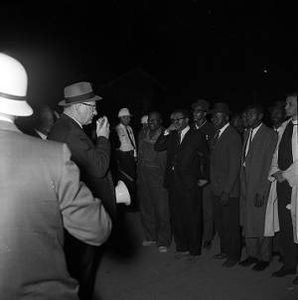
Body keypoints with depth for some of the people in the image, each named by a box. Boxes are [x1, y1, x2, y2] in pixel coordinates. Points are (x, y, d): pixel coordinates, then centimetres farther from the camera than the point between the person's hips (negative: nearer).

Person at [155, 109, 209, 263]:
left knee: (192, 219, 4)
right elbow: (157, 148, 1)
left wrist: (204, 177, 1)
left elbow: (207, 156, 2)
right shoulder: (172, 136, 11)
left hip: (190, 185, -5)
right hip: (173, 184, 5)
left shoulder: (197, 136, -3)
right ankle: (182, 247, 28)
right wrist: (167, 131, -7)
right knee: (176, 218, 12)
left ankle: (194, 251, 19)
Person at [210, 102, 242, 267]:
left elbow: (234, 166, -17)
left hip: (229, 191, -8)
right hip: (217, 188, 8)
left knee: (231, 224, 6)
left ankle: (233, 255, 24)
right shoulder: (216, 134, 10)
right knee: (219, 222, 17)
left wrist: (227, 191, -18)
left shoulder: (233, 136, -15)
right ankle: (225, 250, 35)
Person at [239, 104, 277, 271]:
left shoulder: (270, 135, -9)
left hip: (261, 188, -7)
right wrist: (242, 185, 7)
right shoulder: (247, 133, 13)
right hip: (246, 187, 7)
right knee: (248, 224, 14)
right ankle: (252, 254, 29)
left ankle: (264, 258, 21)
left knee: (262, 224, 4)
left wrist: (261, 192, -16)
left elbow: (268, 165, -13)